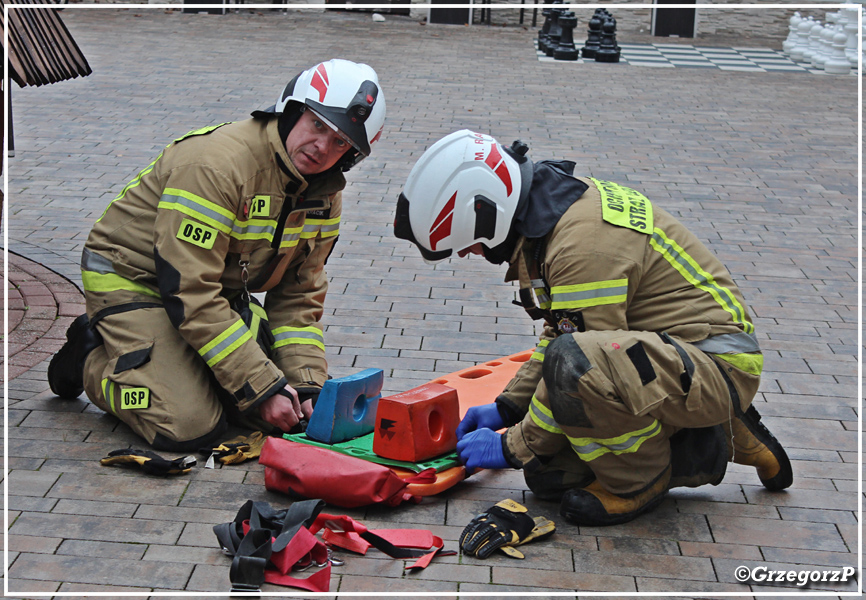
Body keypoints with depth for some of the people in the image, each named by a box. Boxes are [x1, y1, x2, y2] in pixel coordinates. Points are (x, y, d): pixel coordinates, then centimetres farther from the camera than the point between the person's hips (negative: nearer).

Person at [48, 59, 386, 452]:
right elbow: (189, 293, -32)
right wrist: (263, 387, -30)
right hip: (134, 282, -7)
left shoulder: (325, 192, -4)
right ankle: (92, 357, 6)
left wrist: (306, 384, -12)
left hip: (220, 291, 8)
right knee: (190, 427, -20)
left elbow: (298, 295, 3)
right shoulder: (216, 164, -30)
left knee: (285, 405, -3)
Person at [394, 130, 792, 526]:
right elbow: (560, 334, 19)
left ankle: (639, 480, -9)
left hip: (719, 366, -10)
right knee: (548, 472, 1)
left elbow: (579, 362, -22)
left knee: (571, 362, -36)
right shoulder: (560, 206, 6)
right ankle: (708, 445, 12)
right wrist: (507, 408, 17)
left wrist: (513, 447, -9)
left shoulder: (585, 244, -25)